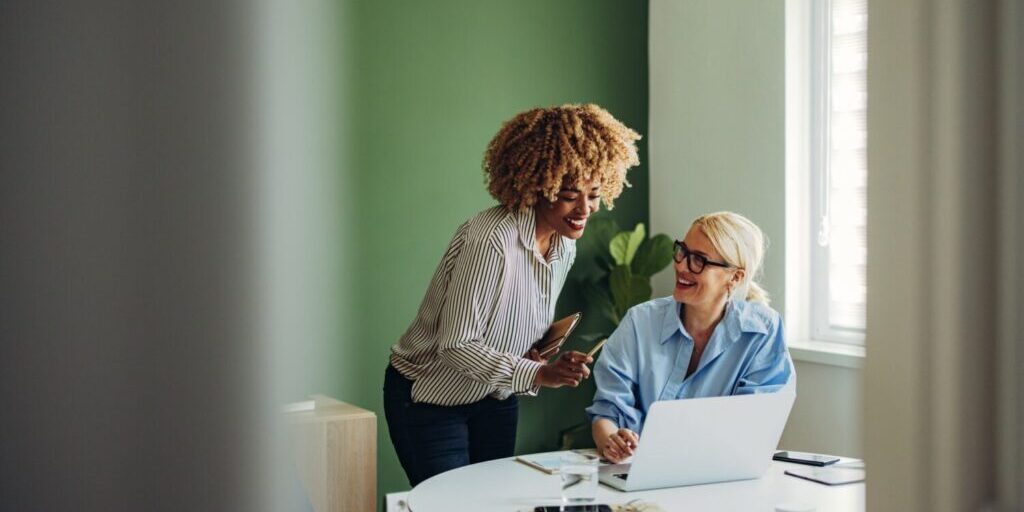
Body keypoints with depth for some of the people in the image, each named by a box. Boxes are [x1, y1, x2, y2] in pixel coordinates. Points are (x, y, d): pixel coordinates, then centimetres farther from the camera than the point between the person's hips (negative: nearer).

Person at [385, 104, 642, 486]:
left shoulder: (565, 246, -3)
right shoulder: (489, 240, -29)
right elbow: (456, 346, -28)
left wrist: (537, 358, -9)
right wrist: (539, 374, -35)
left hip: (494, 398, 8)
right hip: (429, 398, -7)